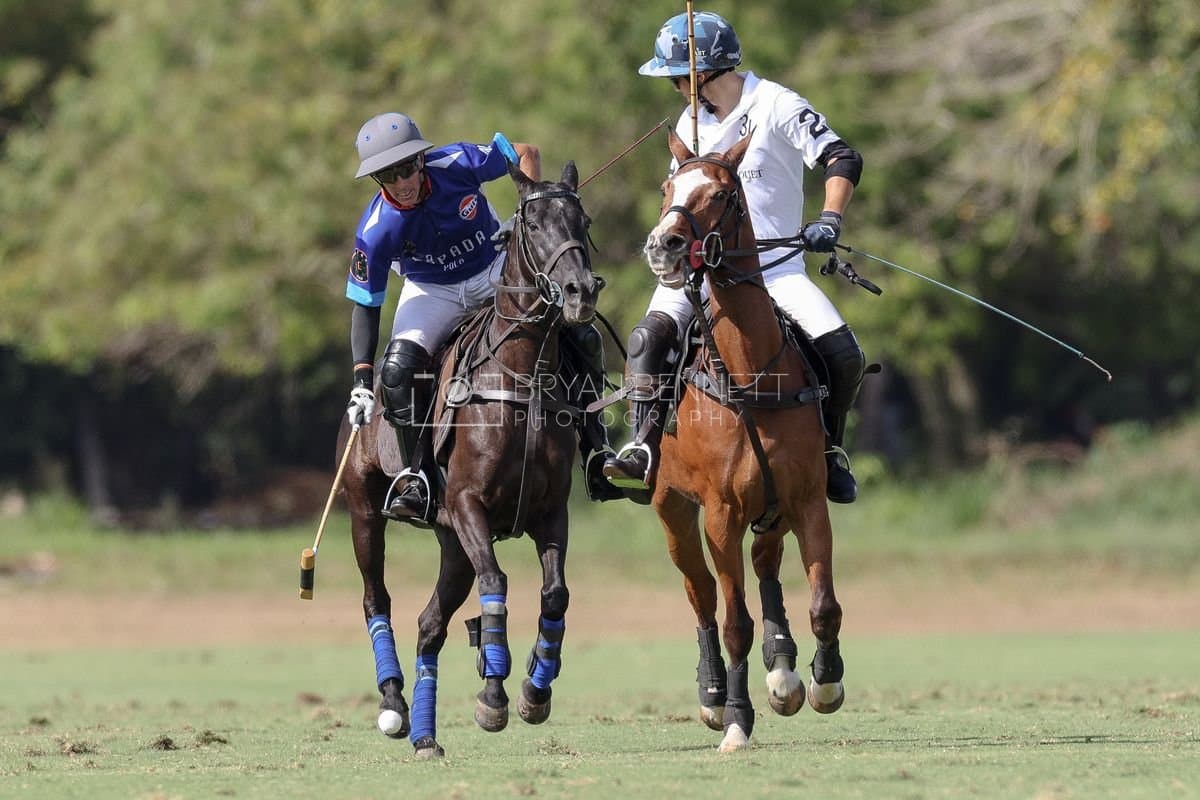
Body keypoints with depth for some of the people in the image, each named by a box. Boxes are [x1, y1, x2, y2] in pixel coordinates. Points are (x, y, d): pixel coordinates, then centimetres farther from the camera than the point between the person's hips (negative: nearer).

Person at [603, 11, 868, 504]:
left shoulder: (776, 106, -7)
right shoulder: (692, 122, 12)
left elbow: (843, 161, -12)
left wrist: (829, 220, -28)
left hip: (775, 265, -4)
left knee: (843, 353, -19)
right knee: (649, 335, -24)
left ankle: (829, 449, 6)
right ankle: (643, 450, -26)